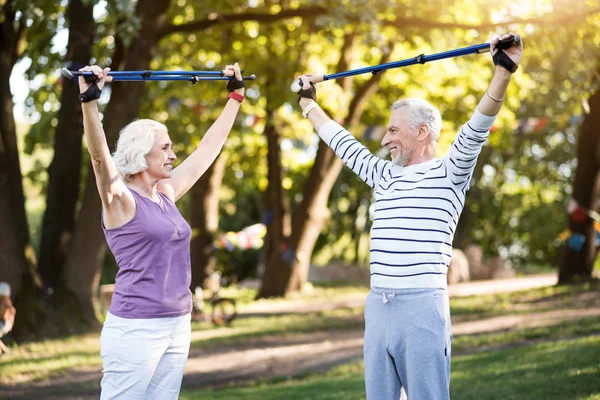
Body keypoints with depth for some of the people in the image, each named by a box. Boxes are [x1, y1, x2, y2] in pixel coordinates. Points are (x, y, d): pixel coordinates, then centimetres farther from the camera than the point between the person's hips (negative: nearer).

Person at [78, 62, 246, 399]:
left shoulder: (167, 194, 12)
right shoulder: (120, 199, -8)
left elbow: (209, 147, 21)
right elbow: (100, 156, -26)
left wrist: (236, 96, 25)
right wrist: (89, 101, -40)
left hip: (178, 327, 8)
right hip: (135, 329, -8)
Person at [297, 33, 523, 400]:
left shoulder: (448, 174, -1)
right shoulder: (384, 175, 18)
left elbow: (477, 129, -15)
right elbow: (341, 142, 30)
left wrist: (504, 72, -28)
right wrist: (308, 104, 39)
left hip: (422, 306, -7)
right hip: (377, 306, 7)